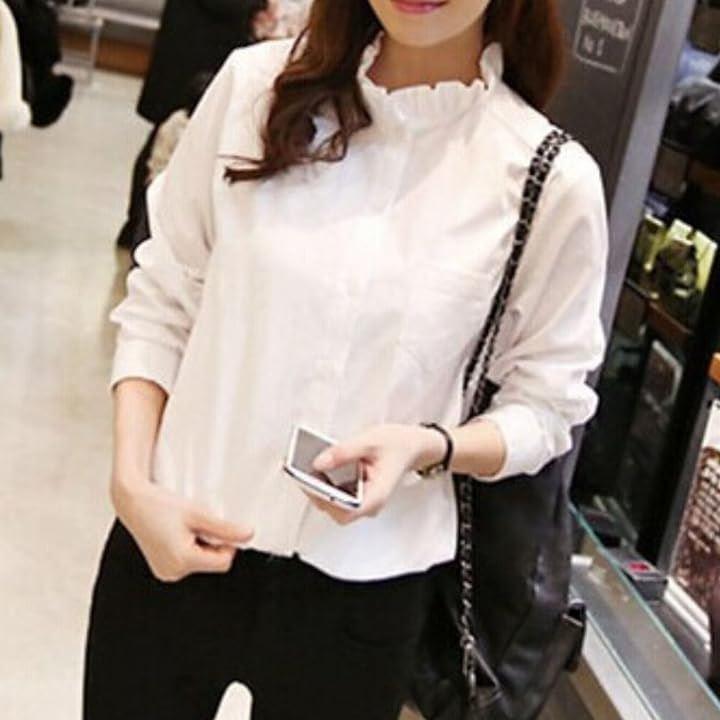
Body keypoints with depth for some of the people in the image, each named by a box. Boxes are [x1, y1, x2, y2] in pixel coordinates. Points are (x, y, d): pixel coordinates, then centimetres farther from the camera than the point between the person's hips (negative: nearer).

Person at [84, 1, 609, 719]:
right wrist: (133, 483, -9)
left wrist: (430, 446, -19)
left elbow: (544, 404, 0)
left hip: (362, 596, -1)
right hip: (171, 542, 2)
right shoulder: (258, 83, -3)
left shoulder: (553, 181, -8)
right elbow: (160, 303, 2)